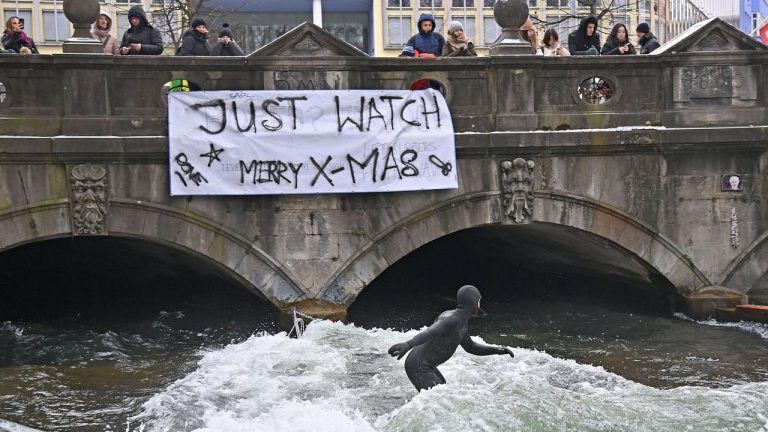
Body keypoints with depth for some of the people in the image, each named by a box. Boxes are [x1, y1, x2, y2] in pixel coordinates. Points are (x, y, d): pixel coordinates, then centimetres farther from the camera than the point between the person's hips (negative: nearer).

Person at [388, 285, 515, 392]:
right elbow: (430, 332, -40)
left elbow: (470, 347, 29)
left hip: (428, 367, 11)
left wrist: (496, 350, 21)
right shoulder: (451, 319, -22)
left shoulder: (463, 324, 13)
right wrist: (408, 344, -57)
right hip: (418, 367, -11)